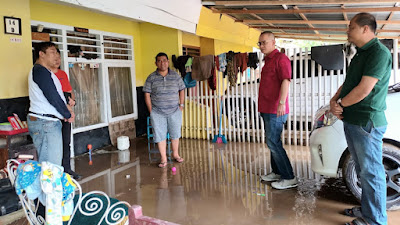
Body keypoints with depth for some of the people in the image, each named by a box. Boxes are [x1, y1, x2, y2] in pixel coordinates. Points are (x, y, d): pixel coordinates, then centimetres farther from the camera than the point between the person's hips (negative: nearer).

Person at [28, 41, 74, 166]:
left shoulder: (42, 71, 21)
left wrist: (66, 113, 8)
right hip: (45, 123, -11)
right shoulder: (40, 71, -12)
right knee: (52, 165, -10)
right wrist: (68, 115, -5)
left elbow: (54, 95, 20)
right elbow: (53, 97, -17)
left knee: (45, 163, 12)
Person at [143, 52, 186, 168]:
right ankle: (163, 158, 12)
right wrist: (151, 111, -5)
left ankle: (175, 154, 30)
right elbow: (147, 95, -1)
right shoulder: (151, 78, -3)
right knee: (160, 135, 1)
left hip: (174, 112, 2)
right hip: (157, 113, -1)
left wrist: (181, 105, 4)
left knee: (175, 134, 12)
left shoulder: (175, 76, 3)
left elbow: (181, 90, 11)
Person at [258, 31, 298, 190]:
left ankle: (289, 178, -2)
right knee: (272, 142, 15)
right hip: (267, 109, 10)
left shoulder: (280, 58, -10)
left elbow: (286, 81, -22)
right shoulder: (267, 60, 20)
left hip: (275, 111, -10)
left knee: (273, 143, -10)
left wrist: (282, 102, -32)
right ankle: (277, 172, 26)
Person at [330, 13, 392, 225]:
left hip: (366, 123, -10)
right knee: (362, 171, 19)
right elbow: (347, 83, 18)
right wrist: (334, 100, -1)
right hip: (352, 121, 10)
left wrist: (341, 104, -8)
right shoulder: (360, 54, 16)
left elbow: (364, 90, -22)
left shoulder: (379, 53, -15)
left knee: (371, 172, 1)